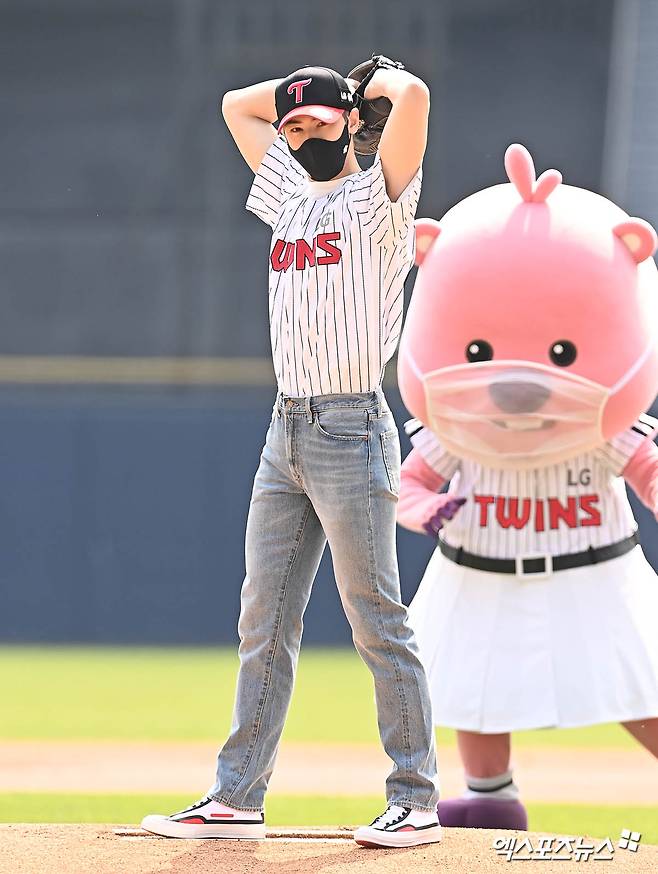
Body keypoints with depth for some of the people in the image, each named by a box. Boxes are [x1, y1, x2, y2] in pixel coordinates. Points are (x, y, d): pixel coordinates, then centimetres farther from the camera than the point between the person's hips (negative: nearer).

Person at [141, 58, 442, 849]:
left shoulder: (376, 198, -3)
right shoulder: (290, 195, 18)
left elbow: (414, 99, -20)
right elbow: (237, 106, 30)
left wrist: (380, 78, 1)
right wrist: (326, 80, 22)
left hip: (351, 432, -8)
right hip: (286, 435, 8)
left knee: (377, 626, -6)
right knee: (264, 624, 6)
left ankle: (416, 801, -3)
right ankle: (237, 799, 7)